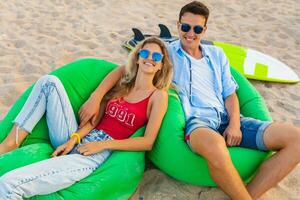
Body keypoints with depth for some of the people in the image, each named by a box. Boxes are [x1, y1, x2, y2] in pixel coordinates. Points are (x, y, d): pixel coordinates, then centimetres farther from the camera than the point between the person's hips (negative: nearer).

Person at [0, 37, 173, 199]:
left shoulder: (159, 95, 1)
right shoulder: (122, 84, 17)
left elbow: (148, 142, -8)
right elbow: (95, 118, 10)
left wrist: (103, 144, -13)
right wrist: (74, 138, -9)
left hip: (100, 152, -7)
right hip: (77, 140, 7)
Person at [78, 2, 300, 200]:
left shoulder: (217, 54, 22)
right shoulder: (166, 52, 10)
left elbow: (230, 93, 19)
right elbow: (124, 69, 5)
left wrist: (235, 123, -2)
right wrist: (95, 98, -10)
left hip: (226, 120, 6)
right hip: (195, 121, -5)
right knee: (215, 146, -45)